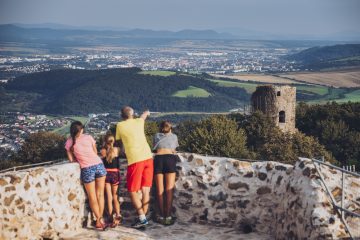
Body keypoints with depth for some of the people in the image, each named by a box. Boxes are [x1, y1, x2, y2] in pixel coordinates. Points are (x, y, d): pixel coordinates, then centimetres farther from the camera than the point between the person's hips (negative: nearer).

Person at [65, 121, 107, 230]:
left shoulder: (69, 142, 5)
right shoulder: (89, 137, 8)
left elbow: (71, 159, 10)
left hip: (87, 169, -2)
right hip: (99, 165, 2)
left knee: (92, 197, 10)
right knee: (100, 195, 13)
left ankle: (99, 221, 11)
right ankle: (100, 219, 15)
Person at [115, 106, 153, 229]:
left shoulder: (120, 126, 2)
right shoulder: (138, 122, 14)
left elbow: (117, 140, 16)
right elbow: (144, 114, 37)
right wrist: (146, 112, 60)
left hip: (135, 160, -5)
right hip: (148, 157, 5)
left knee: (132, 191, 3)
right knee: (145, 190, 9)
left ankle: (142, 218, -6)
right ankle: (143, 216, 10)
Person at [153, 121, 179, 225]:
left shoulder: (156, 136, 25)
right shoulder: (174, 136, 25)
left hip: (158, 159, 1)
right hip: (170, 159, -1)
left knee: (160, 190, 4)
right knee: (169, 190, -2)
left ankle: (162, 216, 2)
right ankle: (168, 216, -9)